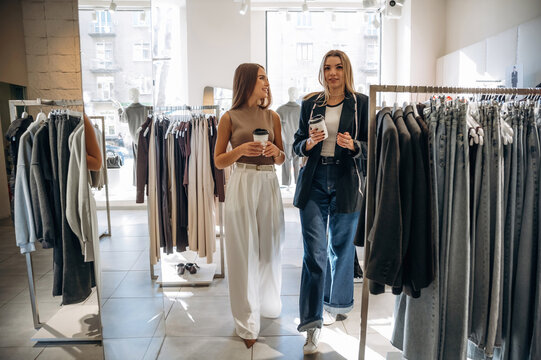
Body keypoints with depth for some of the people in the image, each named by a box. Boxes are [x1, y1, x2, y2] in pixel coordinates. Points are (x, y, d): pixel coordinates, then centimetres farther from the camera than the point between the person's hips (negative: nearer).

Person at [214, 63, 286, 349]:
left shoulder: (272, 116, 9)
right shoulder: (230, 118, 1)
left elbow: (281, 159, 14)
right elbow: (218, 161, 1)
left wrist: (275, 151, -8)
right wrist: (241, 150, -15)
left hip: (269, 183, 3)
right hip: (242, 184, -3)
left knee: (269, 247, 9)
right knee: (243, 250, 1)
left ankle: (269, 305, 33)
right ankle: (247, 322, 15)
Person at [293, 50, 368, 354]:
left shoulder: (361, 103, 4)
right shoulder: (310, 104, 10)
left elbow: (372, 146, 3)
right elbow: (298, 145, 12)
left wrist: (353, 145, -18)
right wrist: (310, 142, -10)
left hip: (346, 182, 0)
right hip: (314, 181, 1)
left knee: (341, 248, 13)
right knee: (314, 252, -3)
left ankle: (335, 303, 37)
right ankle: (313, 323, 6)